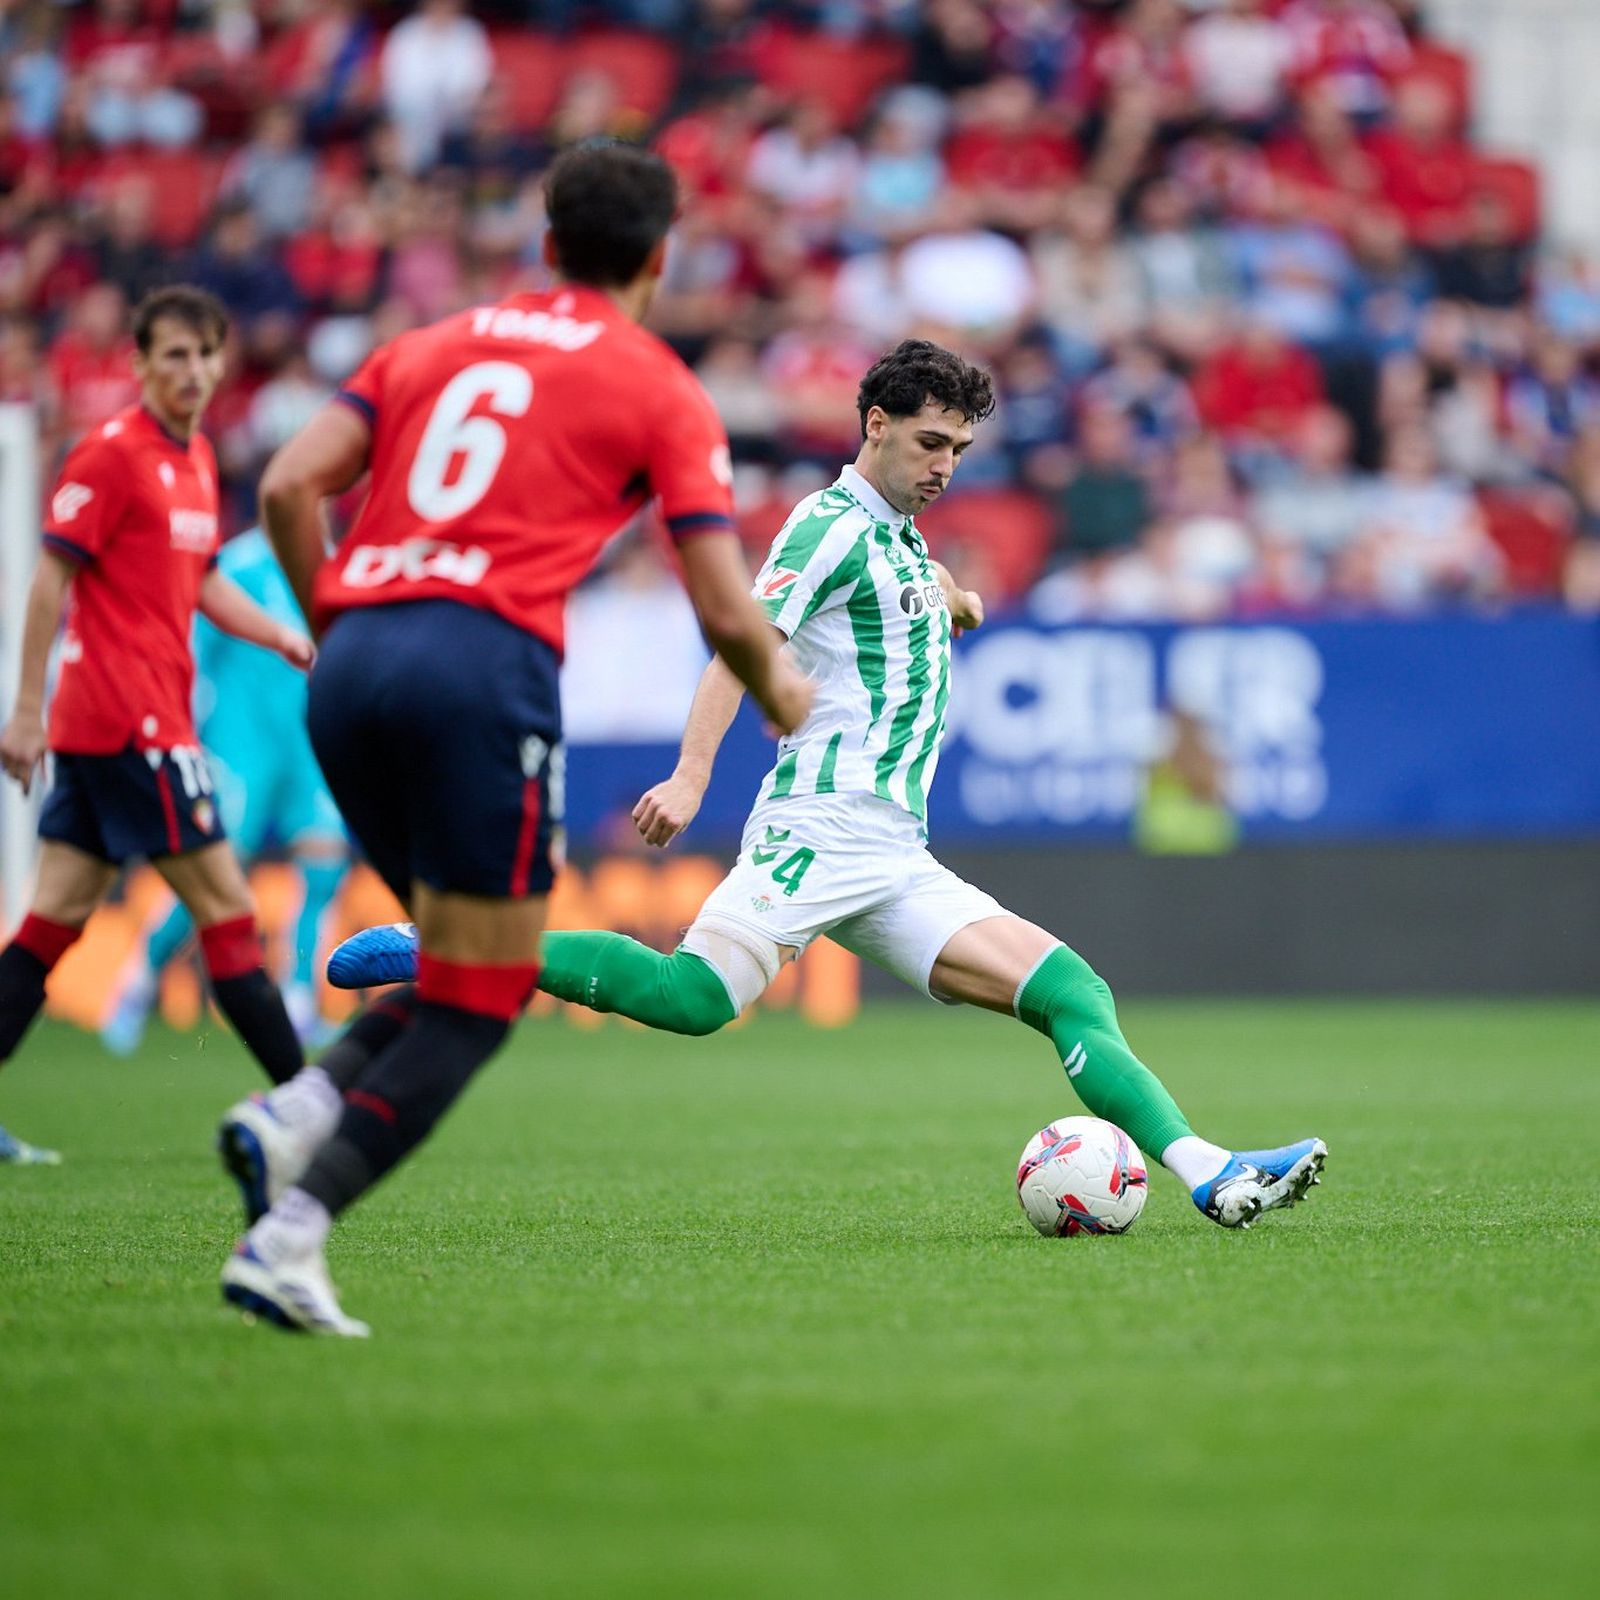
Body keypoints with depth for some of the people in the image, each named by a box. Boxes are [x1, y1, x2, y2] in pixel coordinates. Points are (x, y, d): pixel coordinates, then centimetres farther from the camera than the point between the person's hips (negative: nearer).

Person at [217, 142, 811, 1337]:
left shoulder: (435, 345, 22)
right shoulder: (661, 393, 10)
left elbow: (289, 488, 12)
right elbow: (725, 610, 5)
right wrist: (779, 691, 26)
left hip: (354, 666, 6)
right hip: (486, 668, -6)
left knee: (468, 966, 21)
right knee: (477, 1005, 0)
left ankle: (292, 1119, -2)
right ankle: (287, 1240, -14)